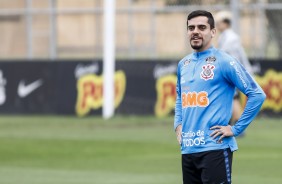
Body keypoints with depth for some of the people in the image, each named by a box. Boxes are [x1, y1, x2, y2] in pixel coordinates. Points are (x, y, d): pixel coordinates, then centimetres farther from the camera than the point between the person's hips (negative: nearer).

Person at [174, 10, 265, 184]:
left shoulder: (224, 61, -6)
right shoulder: (183, 64, 15)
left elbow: (257, 94, -9)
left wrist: (236, 129, -10)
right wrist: (178, 124, 14)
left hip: (214, 148, -7)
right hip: (187, 149, 7)